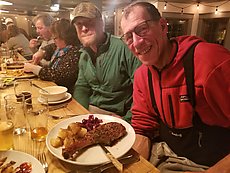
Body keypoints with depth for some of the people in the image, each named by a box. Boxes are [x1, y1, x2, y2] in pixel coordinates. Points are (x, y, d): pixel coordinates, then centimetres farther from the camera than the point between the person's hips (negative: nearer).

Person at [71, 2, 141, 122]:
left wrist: (126, 121, -19)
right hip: (90, 111, 5)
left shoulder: (123, 48, -16)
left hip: (118, 115, -4)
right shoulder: (84, 55, 9)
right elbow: (81, 87, 12)